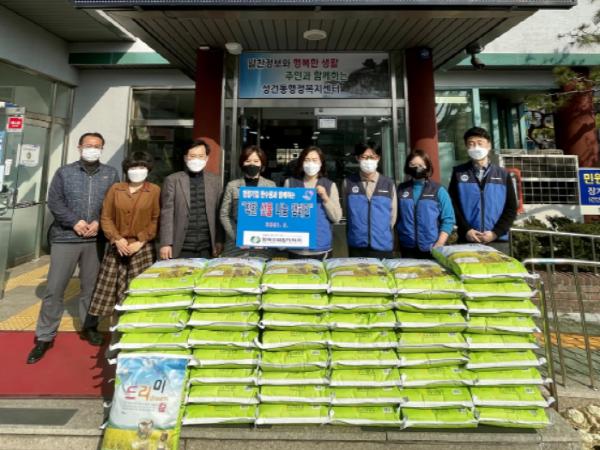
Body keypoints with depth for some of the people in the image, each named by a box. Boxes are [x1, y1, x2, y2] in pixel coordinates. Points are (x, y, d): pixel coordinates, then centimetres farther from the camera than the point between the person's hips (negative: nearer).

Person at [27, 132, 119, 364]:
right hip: (65, 237, 0)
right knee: (54, 288, 2)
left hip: (96, 239, 1)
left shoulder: (111, 174, 7)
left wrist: (99, 222, -12)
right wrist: (75, 222, -13)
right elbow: (54, 202, -1)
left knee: (91, 287, 11)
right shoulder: (64, 172, 6)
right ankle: (44, 337, 16)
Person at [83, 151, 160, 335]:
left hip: (142, 249, -2)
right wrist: (117, 239, -8)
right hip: (116, 247, 2)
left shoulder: (154, 190, 1)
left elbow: (156, 220, -2)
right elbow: (106, 217, 6)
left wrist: (141, 241, -10)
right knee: (107, 286, 7)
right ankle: (90, 325, 23)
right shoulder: (115, 189, 8)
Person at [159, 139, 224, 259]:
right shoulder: (172, 180, 2)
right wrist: (166, 243, -8)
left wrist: (219, 241, 3)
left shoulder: (215, 180, 8)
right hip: (182, 248, -1)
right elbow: (167, 213, -2)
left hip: (207, 247, 2)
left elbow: (219, 213, 8)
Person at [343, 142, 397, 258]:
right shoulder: (348, 183, 0)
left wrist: (383, 233, 12)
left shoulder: (389, 184, 2)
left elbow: (393, 214, 10)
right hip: (357, 246, 0)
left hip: (383, 246, 1)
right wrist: (359, 231, 11)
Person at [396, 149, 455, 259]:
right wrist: (396, 241, 4)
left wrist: (439, 244, -11)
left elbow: (448, 219, -2)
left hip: (432, 249, -1)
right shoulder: (401, 189, 5)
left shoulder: (438, 190, 0)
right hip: (407, 249, 1)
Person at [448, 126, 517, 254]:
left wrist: (496, 232, -8)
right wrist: (466, 230, -11)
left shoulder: (503, 174, 8)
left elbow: (511, 208, 5)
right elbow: (452, 205, 0)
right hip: (467, 240, -1)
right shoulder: (458, 173, 5)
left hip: (498, 241, 1)